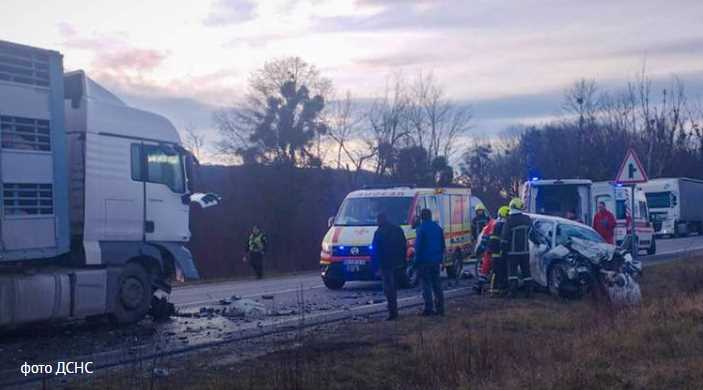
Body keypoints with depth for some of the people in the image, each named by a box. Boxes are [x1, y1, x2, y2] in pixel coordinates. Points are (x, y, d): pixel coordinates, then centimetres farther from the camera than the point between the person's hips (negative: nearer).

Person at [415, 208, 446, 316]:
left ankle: (429, 308, -5)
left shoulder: (422, 229, -12)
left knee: (426, 284, -3)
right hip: (436, 261, 6)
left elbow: (418, 246, -13)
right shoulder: (438, 228, 10)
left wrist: (416, 260, -5)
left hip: (425, 261, -6)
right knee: (437, 284, 11)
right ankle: (440, 308, 12)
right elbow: (443, 245, 14)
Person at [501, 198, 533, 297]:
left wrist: (503, 248, -1)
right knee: (526, 271, 10)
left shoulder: (509, 221, -13)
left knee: (512, 271, -1)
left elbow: (504, 237, -11)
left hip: (513, 251, -4)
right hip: (525, 250, 4)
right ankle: (528, 291, 12)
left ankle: (513, 291, -6)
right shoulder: (527, 219, 3)